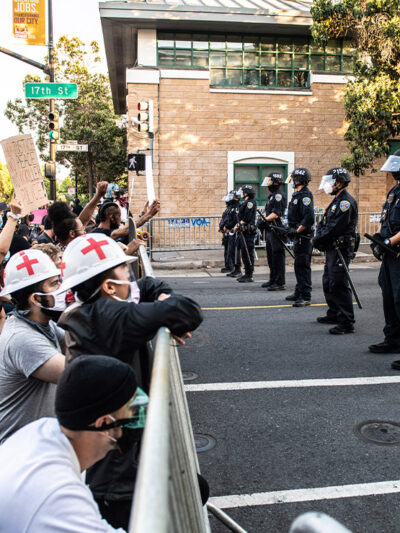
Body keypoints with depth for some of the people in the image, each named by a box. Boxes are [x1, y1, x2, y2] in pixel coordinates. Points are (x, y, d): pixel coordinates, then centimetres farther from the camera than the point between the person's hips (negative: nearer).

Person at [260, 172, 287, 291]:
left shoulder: (279, 195, -12)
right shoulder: (272, 195, 20)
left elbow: (275, 214, -20)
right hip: (270, 229, 11)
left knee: (278, 255, -9)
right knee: (270, 255, 15)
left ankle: (280, 283, -7)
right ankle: (273, 280, 24)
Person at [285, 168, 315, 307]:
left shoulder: (305, 195, -16)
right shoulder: (297, 194, 16)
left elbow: (309, 218, -25)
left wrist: (297, 231, -20)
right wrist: (289, 229, 15)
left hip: (303, 236, -10)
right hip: (298, 236, 10)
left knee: (302, 266, -8)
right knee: (299, 265, 17)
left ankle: (305, 297, -5)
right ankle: (299, 292, 27)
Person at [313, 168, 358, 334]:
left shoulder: (346, 202, -16)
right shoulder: (337, 201, 17)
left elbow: (335, 228, -22)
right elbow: (324, 223, 17)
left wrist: (319, 240, -11)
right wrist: (318, 238, -1)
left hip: (341, 249, -11)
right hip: (332, 249, 11)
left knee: (339, 285, -11)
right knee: (328, 283, 17)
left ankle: (347, 322, -9)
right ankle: (334, 314, 29)